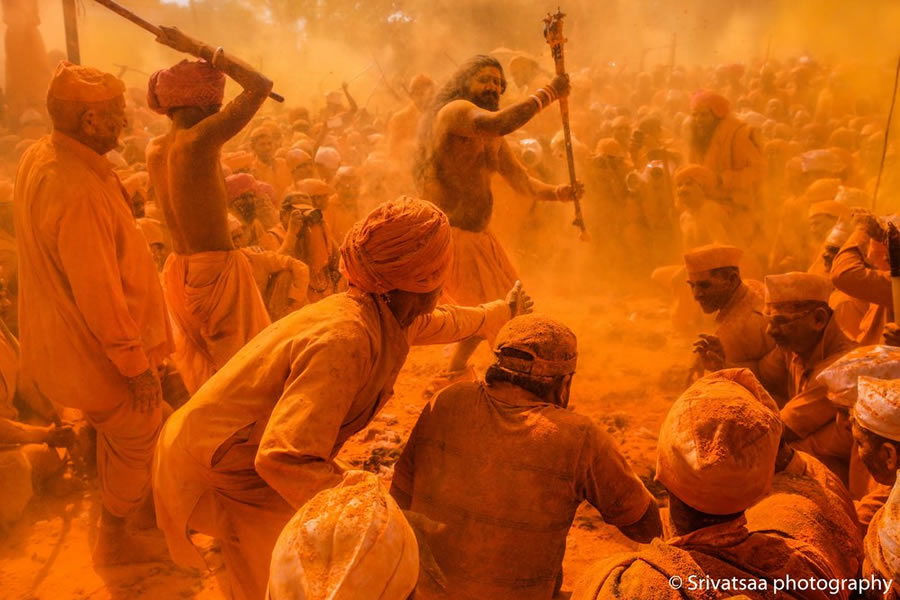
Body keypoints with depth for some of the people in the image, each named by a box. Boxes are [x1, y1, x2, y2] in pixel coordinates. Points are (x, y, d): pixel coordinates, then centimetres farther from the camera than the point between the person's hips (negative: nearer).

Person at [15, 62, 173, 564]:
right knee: (138, 439, 13)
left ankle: (130, 495, 53)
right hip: (101, 350, -9)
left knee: (120, 433, 30)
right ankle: (114, 540, 33)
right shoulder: (79, 192, -33)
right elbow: (100, 294, -29)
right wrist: (137, 365, -20)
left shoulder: (38, 156, -3)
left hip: (64, 335, 9)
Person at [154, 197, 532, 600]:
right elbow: (286, 458, -36)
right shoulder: (345, 339, -33)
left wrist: (501, 312, 36)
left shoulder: (385, 318, -4)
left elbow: (437, 322, 20)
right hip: (218, 477, -8)